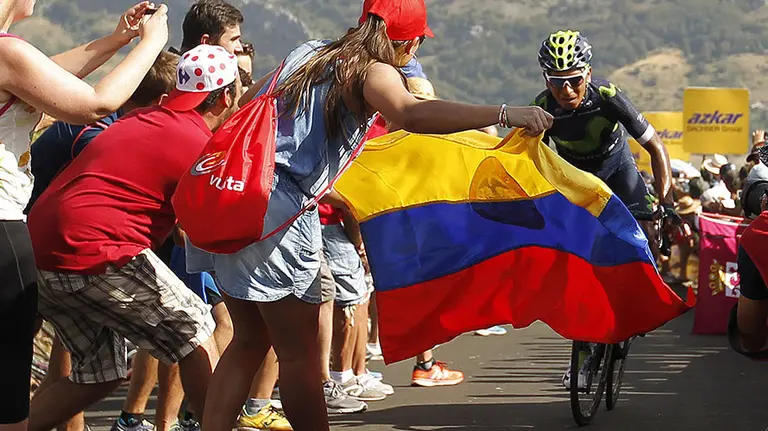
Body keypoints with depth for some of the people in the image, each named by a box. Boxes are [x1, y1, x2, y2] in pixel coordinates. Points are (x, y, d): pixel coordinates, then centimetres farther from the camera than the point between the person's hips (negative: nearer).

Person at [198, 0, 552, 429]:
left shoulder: (309, 52, 19)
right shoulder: (373, 72, -5)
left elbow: (243, 104, 25)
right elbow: (412, 115, -26)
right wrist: (506, 114, -31)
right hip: (279, 207, -8)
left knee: (250, 340, 17)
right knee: (300, 351, -1)